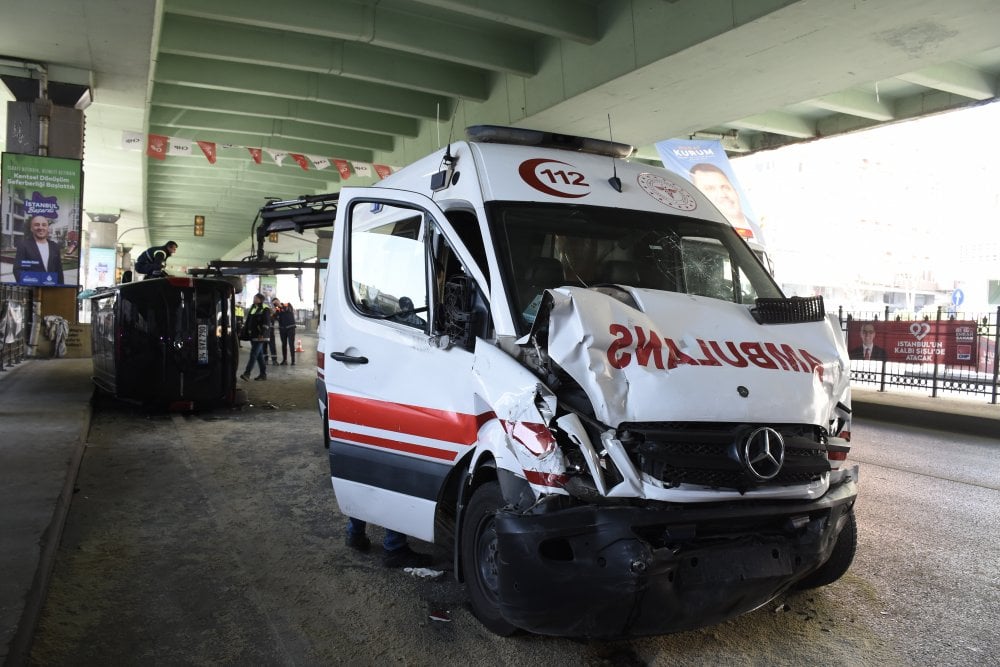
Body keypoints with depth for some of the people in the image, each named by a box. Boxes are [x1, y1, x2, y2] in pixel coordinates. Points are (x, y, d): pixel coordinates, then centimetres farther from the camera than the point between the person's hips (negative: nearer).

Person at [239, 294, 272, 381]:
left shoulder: (265, 309, -8)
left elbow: (266, 323, -16)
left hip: (259, 336, -8)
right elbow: (248, 321, 22)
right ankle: (263, 374, 15)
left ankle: (247, 373, -12)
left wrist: (262, 334, -24)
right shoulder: (253, 308, 17)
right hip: (252, 335, 8)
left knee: (253, 354, -10)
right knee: (259, 355, 11)